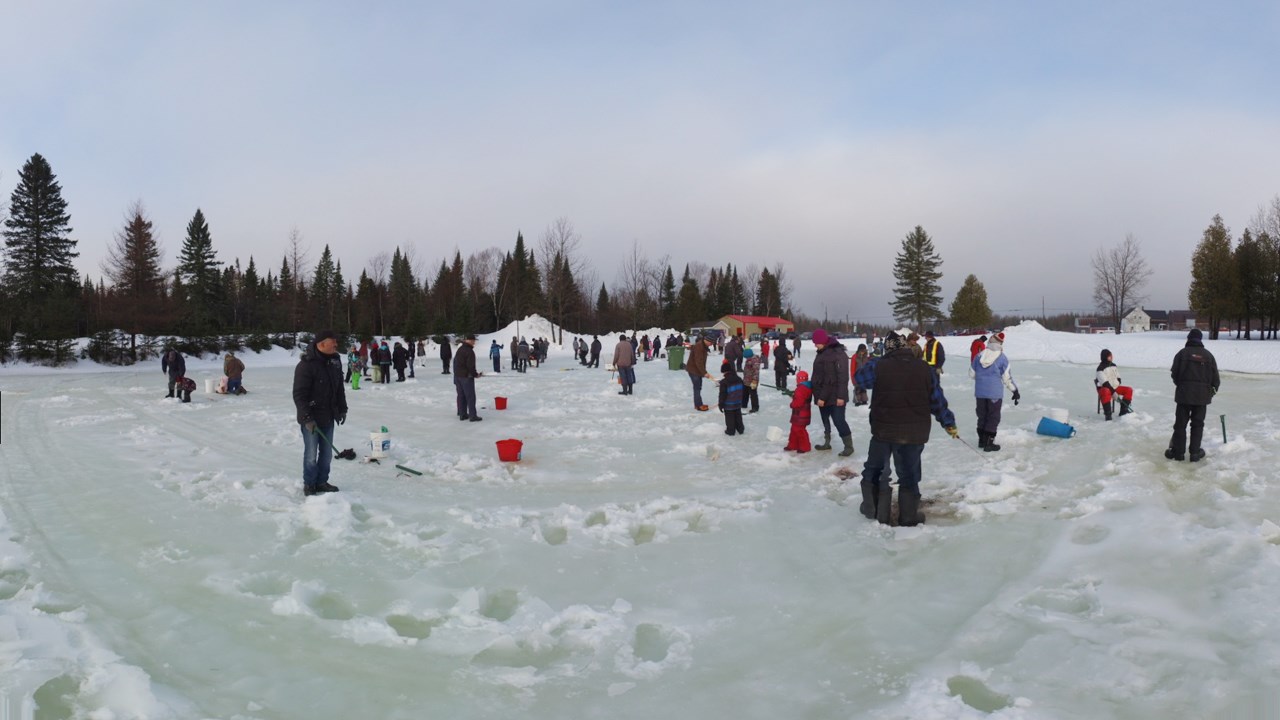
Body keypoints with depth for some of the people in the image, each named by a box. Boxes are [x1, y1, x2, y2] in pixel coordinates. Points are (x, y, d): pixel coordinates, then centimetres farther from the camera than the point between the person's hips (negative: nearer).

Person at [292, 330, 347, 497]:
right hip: (311, 419, -7)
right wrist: (307, 418, -21)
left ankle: (321, 482, 25)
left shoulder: (335, 360, 4)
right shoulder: (306, 365, -19)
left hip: (328, 417, 7)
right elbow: (299, 394, -19)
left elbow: (339, 388, 15)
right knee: (311, 454, 4)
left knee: (327, 453, 12)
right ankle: (309, 485, 19)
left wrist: (342, 409, 15)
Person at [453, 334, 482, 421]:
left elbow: (455, 362, 16)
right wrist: (475, 374, -7)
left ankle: (462, 414, 18)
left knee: (461, 396, 14)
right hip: (466, 376, -9)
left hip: (457, 376, 9)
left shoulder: (459, 349, 10)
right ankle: (472, 416, -3)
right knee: (470, 397, -3)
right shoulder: (469, 351, -19)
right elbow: (471, 366, -21)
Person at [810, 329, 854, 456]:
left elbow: (843, 376, -20)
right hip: (822, 395, 9)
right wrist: (818, 395, 20)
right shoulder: (821, 353, 12)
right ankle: (827, 442, 31)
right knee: (825, 420, 18)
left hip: (835, 396, -9)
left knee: (839, 421, -8)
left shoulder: (838, 353, -17)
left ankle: (849, 446, 2)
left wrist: (841, 396, -23)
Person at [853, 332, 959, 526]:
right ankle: (909, 516, 18)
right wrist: (949, 423, 16)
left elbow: (859, 378, 10)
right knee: (909, 475, 13)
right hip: (915, 434, 1)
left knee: (875, 470, 17)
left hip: (884, 431, -1)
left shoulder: (878, 366, -10)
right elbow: (938, 400, 4)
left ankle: (875, 510, 22)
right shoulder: (925, 369, -3)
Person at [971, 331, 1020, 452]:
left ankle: (982, 440, 24)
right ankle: (989, 443, 3)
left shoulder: (979, 356, 0)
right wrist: (1015, 391, 6)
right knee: (993, 418, 4)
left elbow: (972, 374, 8)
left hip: (980, 392, 4)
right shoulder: (1002, 358, -10)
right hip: (995, 393, -4)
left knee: (982, 416, 17)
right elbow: (1007, 377, -6)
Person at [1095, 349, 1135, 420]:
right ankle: (1107, 414, -37)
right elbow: (1105, 383, -22)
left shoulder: (1113, 366, 9)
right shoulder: (1100, 369, -15)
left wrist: (1117, 389, 2)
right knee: (1106, 392, -41)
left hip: (1115, 387, 8)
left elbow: (1118, 378, 18)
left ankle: (1123, 410, -5)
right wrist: (1113, 393, -27)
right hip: (1104, 388, -8)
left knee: (1129, 390, -9)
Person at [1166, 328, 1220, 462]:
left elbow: (1174, 373, -3)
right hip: (1202, 395, 2)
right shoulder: (1208, 355, 3)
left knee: (1180, 423, 4)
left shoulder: (1182, 353, -5)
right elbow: (1215, 378, 4)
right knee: (1197, 424, 9)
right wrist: (1213, 390, 21)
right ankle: (1195, 452, 9)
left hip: (1184, 394, -2)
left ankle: (1177, 451, 6)